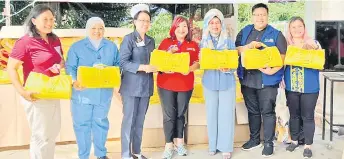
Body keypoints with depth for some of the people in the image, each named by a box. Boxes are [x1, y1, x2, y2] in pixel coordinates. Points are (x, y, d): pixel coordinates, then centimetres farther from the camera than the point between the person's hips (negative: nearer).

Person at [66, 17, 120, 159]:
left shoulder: (111, 47, 11)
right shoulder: (77, 47, 2)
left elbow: (118, 65, 9)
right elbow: (70, 67, -4)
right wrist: (74, 81, -22)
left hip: (103, 92, 2)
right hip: (82, 92, -2)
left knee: (101, 123, 13)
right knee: (82, 124, 3)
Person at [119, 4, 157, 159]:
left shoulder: (151, 41, 13)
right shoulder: (129, 39, -7)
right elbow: (123, 62, -15)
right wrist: (142, 67, -25)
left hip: (146, 85, 6)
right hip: (131, 86, -6)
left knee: (140, 120, 13)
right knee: (129, 120, -1)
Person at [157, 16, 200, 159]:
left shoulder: (193, 45, 7)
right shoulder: (166, 42, 2)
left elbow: (198, 63, 4)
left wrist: (190, 68, -16)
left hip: (185, 85, 2)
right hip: (166, 84, -2)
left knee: (180, 114, 13)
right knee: (169, 115, 0)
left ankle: (179, 143, 26)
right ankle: (169, 145, 10)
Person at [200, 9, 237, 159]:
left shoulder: (229, 41, 0)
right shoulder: (203, 42, 5)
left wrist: (227, 68, -21)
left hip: (226, 82, -2)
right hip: (210, 82, 2)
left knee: (226, 114, 0)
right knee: (211, 113, 7)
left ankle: (226, 147, 11)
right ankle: (213, 145, 21)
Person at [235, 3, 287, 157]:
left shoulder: (276, 34, 0)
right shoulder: (244, 32, 10)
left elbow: (283, 56, -5)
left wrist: (273, 70, -21)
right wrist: (249, 46, -15)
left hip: (267, 80, -3)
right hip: (247, 79, 3)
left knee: (267, 111, 1)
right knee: (252, 111, 15)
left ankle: (268, 143, 13)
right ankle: (254, 139, 29)